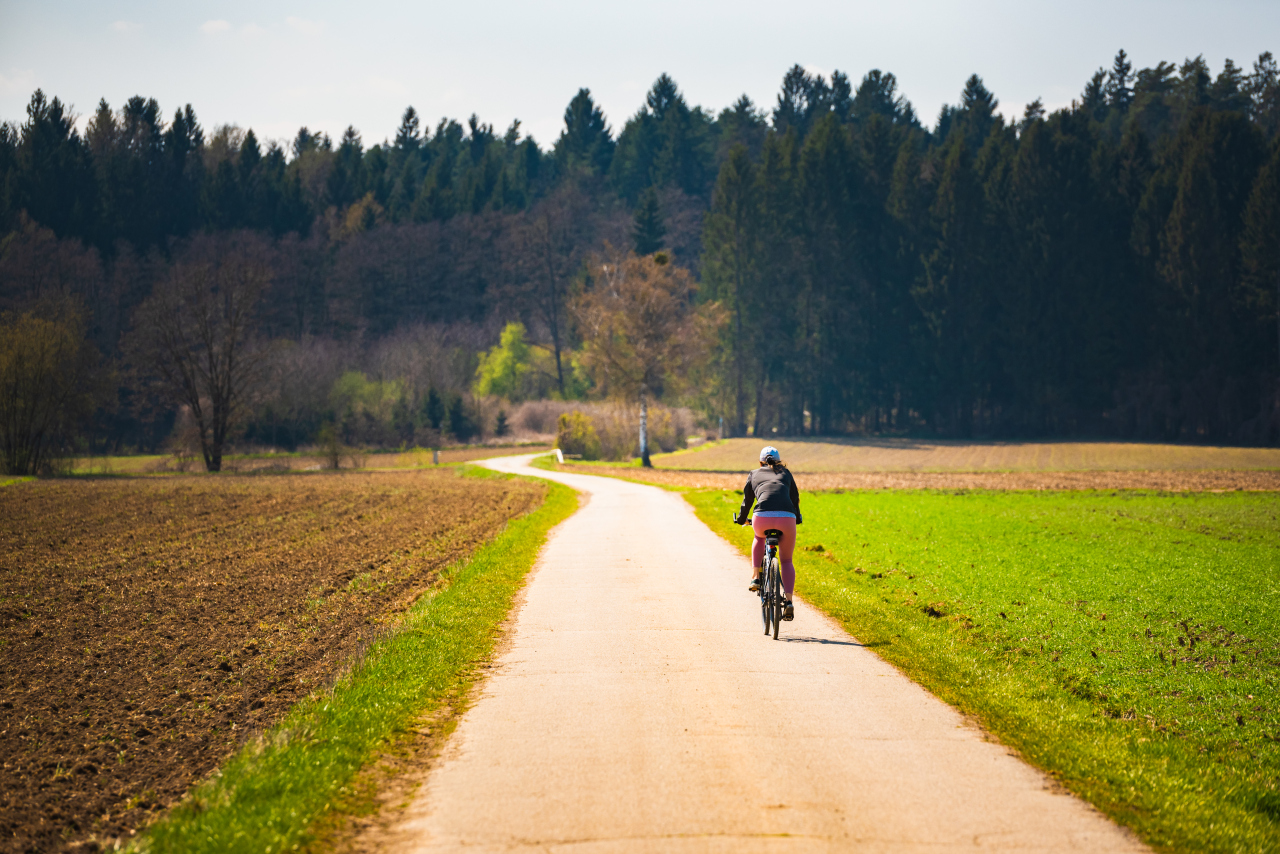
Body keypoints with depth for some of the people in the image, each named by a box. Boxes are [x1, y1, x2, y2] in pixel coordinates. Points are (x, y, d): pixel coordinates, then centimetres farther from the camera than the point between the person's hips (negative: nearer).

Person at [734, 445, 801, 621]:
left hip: (762, 518, 0)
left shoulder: (754, 474, 26)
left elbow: (747, 500, 34)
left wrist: (741, 519, 53)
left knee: (759, 537, 37)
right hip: (787, 518, 0)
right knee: (786, 561, 18)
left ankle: (756, 577, 23)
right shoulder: (785, 473, 28)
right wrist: (797, 518, 55)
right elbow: (795, 498, 37)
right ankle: (788, 601, 0)